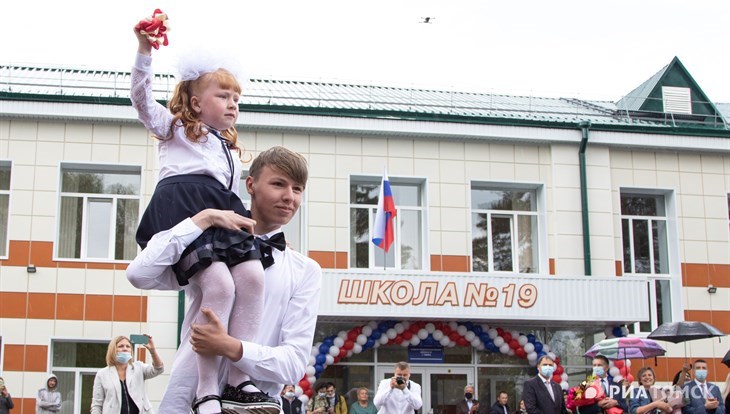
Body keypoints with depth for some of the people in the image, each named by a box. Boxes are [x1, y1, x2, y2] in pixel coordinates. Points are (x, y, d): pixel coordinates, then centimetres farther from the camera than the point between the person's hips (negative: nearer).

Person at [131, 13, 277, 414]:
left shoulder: (231, 151, 37)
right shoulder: (174, 127, 21)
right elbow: (142, 98, 6)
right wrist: (144, 50, -5)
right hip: (182, 204, -6)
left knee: (252, 277, -19)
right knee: (219, 284, -27)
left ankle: (239, 380, -18)